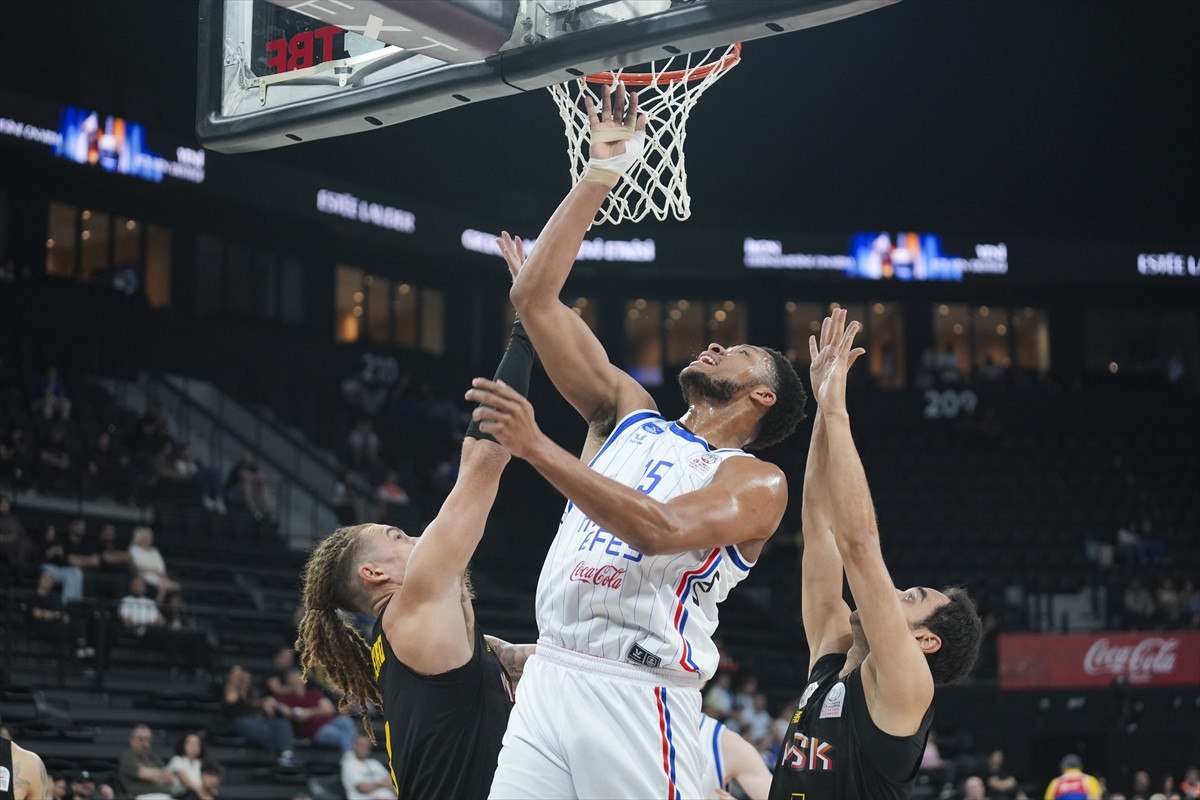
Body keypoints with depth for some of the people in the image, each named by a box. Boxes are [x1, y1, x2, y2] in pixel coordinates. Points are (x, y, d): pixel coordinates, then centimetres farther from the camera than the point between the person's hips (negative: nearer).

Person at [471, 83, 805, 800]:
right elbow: (535, 299, 14)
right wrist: (601, 175, 10)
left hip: (636, 695, -5)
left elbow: (660, 528, -19)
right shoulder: (629, 415, 20)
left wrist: (536, 447, -24)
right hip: (548, 679, 5)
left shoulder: (757, 482, 2)